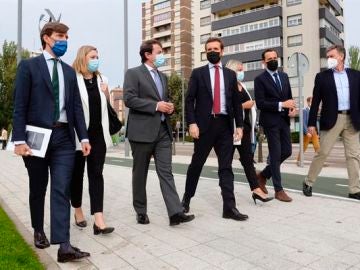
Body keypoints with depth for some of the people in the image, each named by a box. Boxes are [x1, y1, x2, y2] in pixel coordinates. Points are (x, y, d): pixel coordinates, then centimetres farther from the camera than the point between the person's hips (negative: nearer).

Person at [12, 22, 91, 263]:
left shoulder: (69, 71, 14)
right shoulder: (28, 66, 1)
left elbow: (76, 106, 10)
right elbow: (20, 105, -5)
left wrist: (84, 136, 2)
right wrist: (19, 139, -12)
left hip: (64, 137, 3)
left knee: (62, 190, -3)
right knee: (38, 188, 13)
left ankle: (64, 245, -3)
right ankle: (39, 230, 35)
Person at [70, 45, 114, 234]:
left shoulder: (101, 79, 12)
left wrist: (106, 93, 1)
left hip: (98, 135, 4)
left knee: (96, 174, -2)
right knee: (77, 174, 11)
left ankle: (98, 220, -4)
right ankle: (78, 211, 30)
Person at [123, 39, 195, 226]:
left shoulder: (162, 76, 20)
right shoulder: (133, 73, -2)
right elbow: (129, 99, -14)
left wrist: (169, 107, 4)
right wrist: (156, 106, -16)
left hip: (163, 130, 6)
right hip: (142, 131, -5)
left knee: (166, 172, -1)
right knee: (140, 174, 6)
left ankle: (175, 213, -4)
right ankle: (141, 212, 20)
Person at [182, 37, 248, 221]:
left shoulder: (230, 74, 13)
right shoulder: (198, 73, 5)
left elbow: (236, 102, 12)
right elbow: (189, 100, -1)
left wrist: (239, 125, 3)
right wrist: (192, 123, -12)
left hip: (225, 125, 2)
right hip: (204, 124, -2)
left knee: (226, 167, 2)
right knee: (196, 164, 8)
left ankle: (229, 207, 5)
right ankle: (186, 199, 26)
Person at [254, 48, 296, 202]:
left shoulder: (284, 76, 14)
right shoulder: (260, 79, -6)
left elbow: (289, 96, 18)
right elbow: (260, 104, -14)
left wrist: (292, 108, -3)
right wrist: (281, 105, -20)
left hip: (284, 120, 7)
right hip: (270, 121, -6)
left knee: (287, 152, 9)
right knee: (276, 155, -2)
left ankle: (263, 175, 28)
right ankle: (279, 190, 9)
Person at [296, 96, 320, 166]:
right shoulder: (304, 110, -7)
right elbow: (303, 122, -13)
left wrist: (317, 133, 13)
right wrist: (307, 132, -18)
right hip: (307, 132, -5)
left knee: (317, 147, -1)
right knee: (304, 147, 2)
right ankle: (298, 160, 16)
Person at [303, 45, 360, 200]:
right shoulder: (322, 76, 4)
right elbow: (315, 102, 0)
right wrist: (311, 123, -5)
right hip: (331, 120, -3)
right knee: (322, 153, -1)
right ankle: (308, 183, 14)